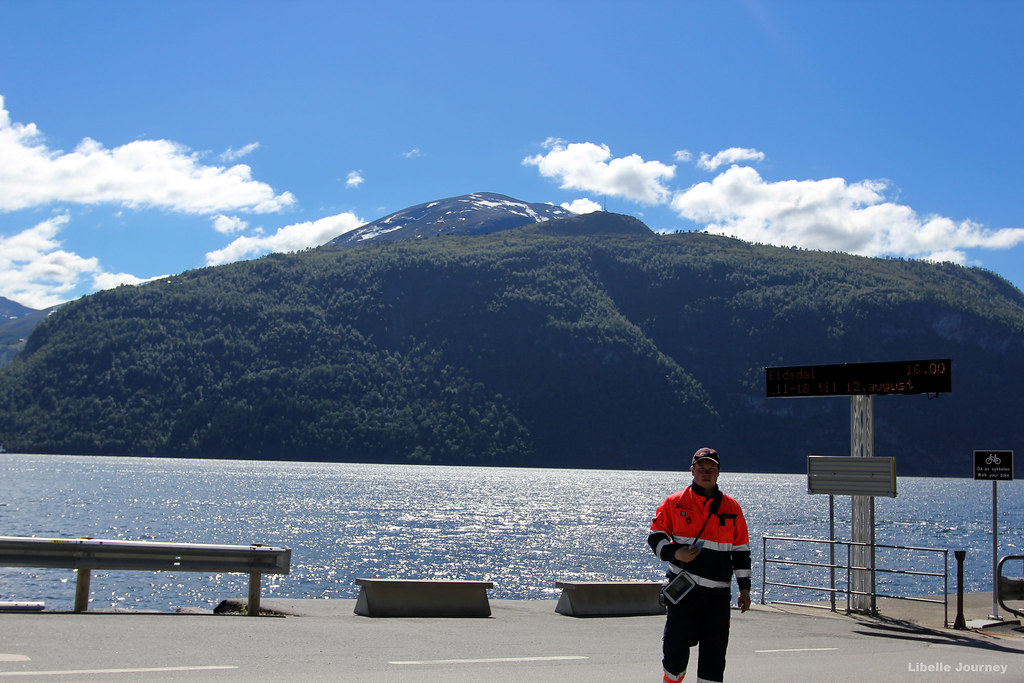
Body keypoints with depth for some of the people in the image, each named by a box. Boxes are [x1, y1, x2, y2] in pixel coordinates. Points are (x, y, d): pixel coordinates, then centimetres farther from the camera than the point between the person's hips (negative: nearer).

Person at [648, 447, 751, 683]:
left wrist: (744, 588, 9)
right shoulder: (674, 502, 2)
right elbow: (656, 535, 5)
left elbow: (741, 550, 13)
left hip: (718, 592, 2)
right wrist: (674, 553, -13)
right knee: (676, 645, -2)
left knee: (714, 653, 1)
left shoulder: (732, 507, 8)